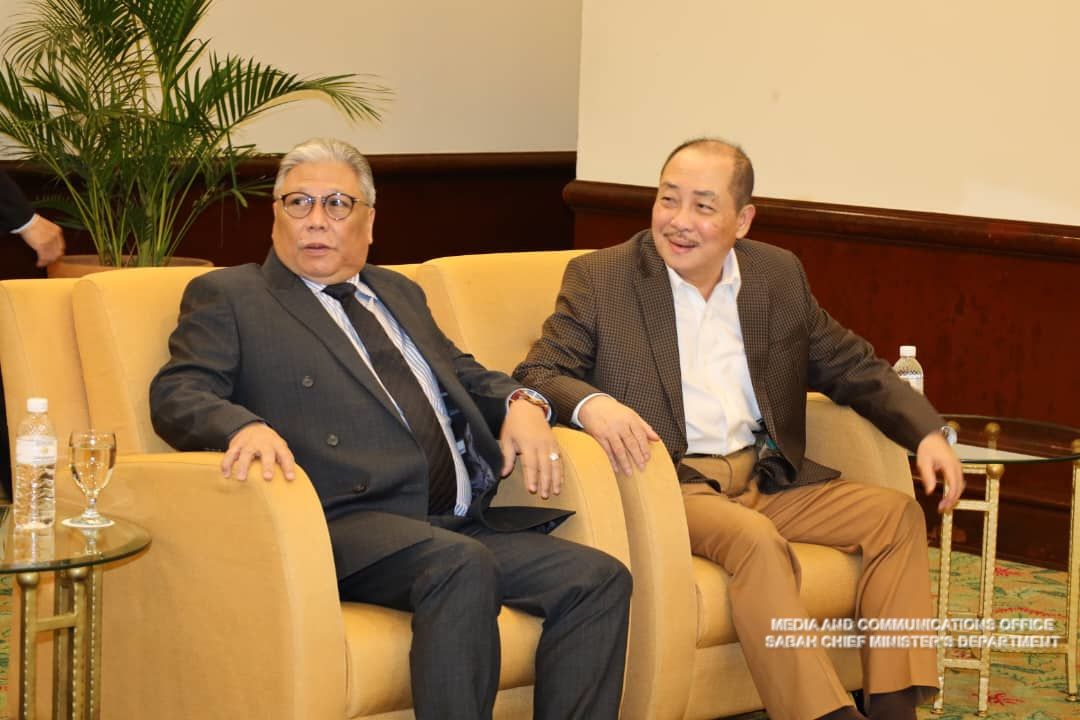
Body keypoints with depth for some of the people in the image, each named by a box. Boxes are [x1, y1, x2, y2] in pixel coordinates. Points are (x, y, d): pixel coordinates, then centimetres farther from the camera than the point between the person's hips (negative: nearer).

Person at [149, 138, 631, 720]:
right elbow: (176, 396, -1)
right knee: (463, 565, -36)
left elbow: (463, 376, 34)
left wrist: (520, 402, 9)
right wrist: (245, 426, -24)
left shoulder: (400, 294, 29)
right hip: (348, 528, -6)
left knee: (599, 579, -15)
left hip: (461, 523, 7)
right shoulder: (226, 297, 11)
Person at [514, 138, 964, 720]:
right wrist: (589, 403, -31)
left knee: (895, 513, -10)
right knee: (756, 539, -32)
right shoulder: (598, 279, -1)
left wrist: (927, 432, 1)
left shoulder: (779, 275, 12)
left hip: (768, 478, 6)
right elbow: (535, 376, -7)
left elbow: (852, 367, 18)